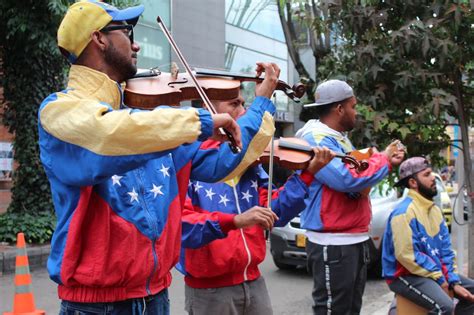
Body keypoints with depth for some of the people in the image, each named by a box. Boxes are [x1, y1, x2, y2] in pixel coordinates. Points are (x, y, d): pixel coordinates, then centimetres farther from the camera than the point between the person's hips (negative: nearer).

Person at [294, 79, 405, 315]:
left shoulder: (339, 138, 15)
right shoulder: (316, 139, -18)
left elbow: (355, 171, 22)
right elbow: (348, 179, -28)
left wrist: (385, 161, 6)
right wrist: (384, 159, -13)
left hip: (355, 240, 10)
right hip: (333, 244, -10)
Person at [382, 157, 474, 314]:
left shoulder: (434, 209, 10)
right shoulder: (404, 212, -19)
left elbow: (445, 249, 13)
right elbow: (406, 255, -24)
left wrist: (454, 281, 2)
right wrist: (439, 278, -16)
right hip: (405, 275, -9)